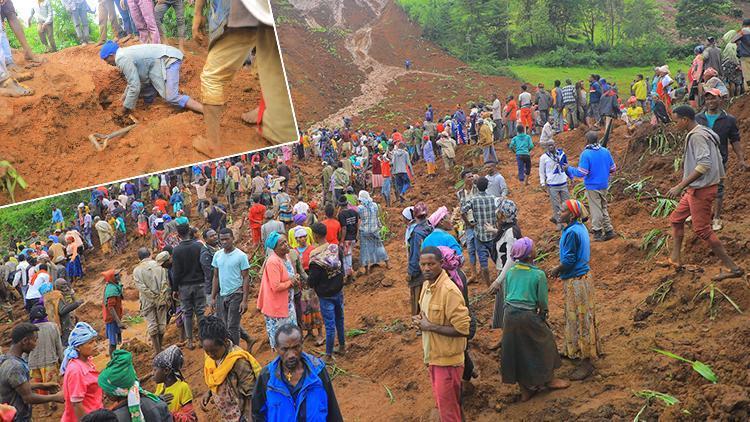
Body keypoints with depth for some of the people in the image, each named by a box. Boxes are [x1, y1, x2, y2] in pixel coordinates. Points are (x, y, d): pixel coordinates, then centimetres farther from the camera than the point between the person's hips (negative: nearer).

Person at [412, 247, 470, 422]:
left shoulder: (449, 291, -23)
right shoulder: (427, 285, 4)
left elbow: (462, 329, -25)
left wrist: (430, 327, -21)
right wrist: (420, 321, -1)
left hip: (447, 359, -8)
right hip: (432, 355, 9)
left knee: (447, 408, 1)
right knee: (440, 402, 21)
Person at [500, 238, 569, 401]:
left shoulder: (510, 271, 1)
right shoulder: (538, 274, -14)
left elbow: (506, 295, 9)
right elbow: (543, 302, -7)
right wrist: (544, 312, 13)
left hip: (509, 315, 5)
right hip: (528, 316, -5)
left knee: (517, 350, 16)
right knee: (544, 343, 19)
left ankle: (525, 389, 28)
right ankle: (549, 379, 36)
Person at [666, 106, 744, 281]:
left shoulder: (697, 136, -19)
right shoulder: (704, 133, 12)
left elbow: (704, 164, -29)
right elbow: (717, 160, 17)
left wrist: (680, 186, -30)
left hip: (701, 189, -11)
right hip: (696, 189, 11)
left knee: (702, 230, -6)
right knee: (676, 219, 18)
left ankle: (732, 268, -1)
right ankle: (675, 260, 24)